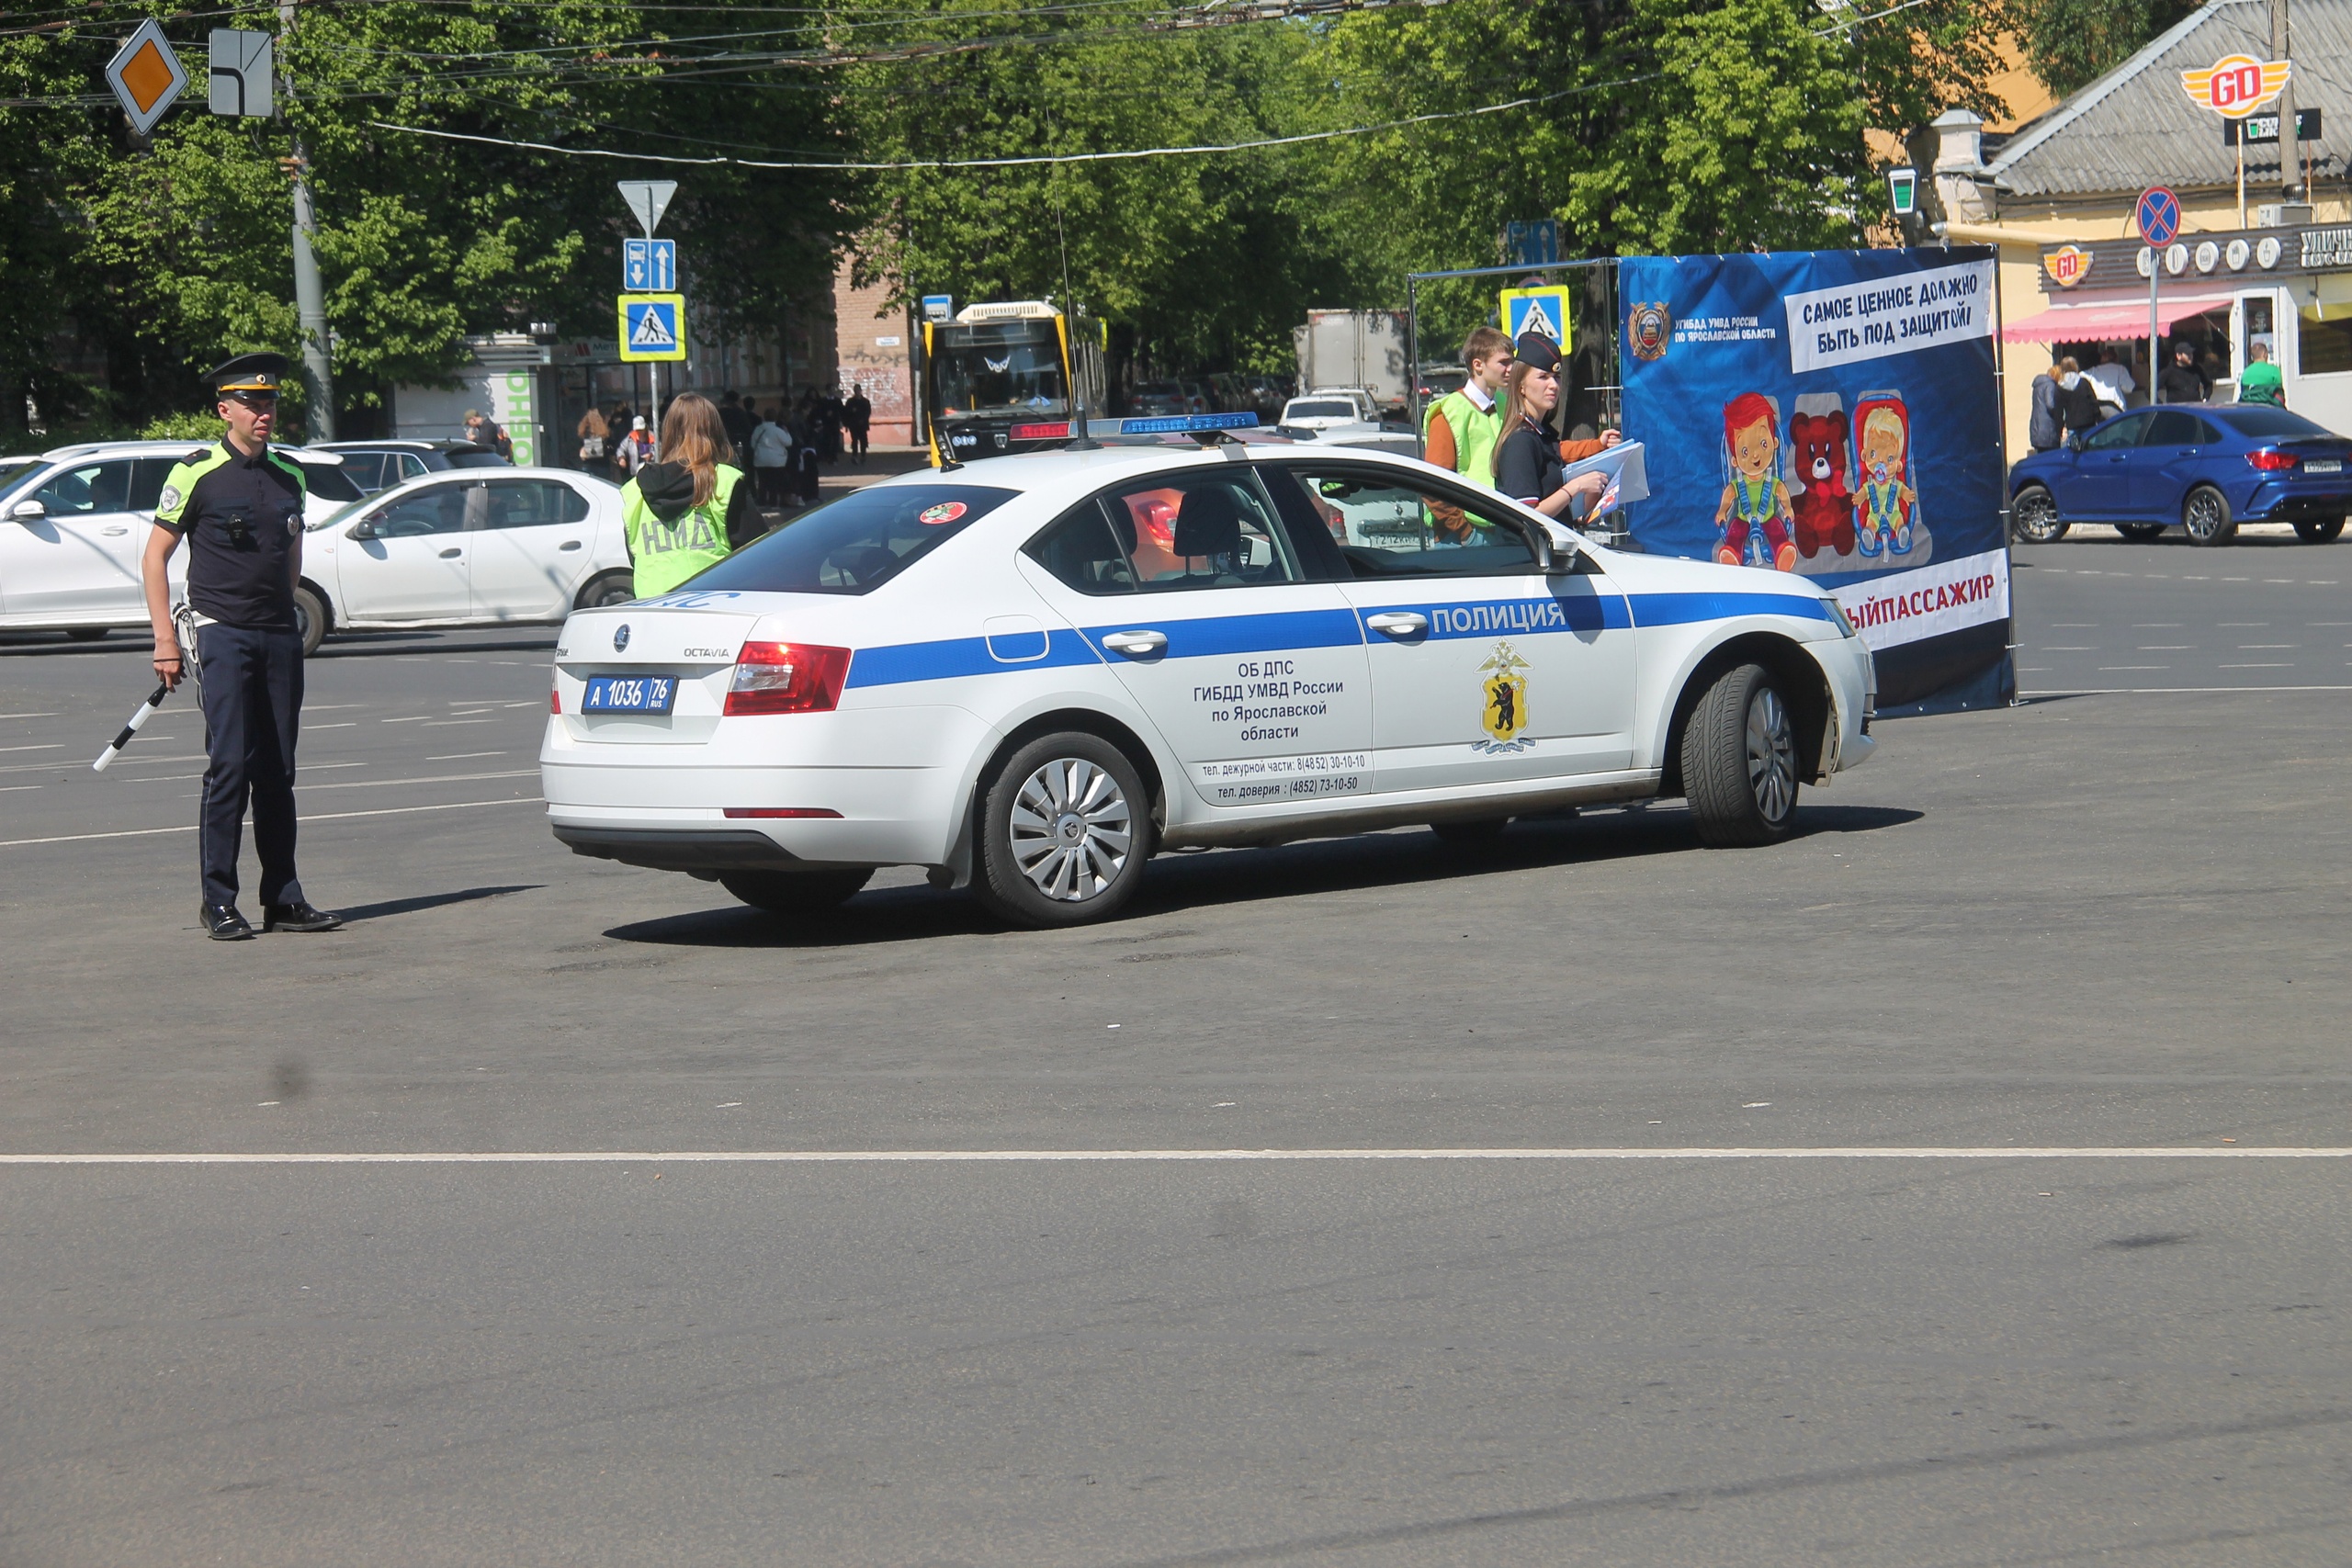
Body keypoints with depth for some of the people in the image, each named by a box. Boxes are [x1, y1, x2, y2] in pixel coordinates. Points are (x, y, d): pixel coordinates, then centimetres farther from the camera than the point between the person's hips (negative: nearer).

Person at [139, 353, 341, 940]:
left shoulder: (289, 474, 13)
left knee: (277, 771, 6)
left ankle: (283, 897, 10)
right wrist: (165, 639, -6)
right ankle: (218, 902, -5)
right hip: (222, 633, -5)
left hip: (280, 636, 5)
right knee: (229, 766, -10)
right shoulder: (195, 473, -3)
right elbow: (155, 555, -1)